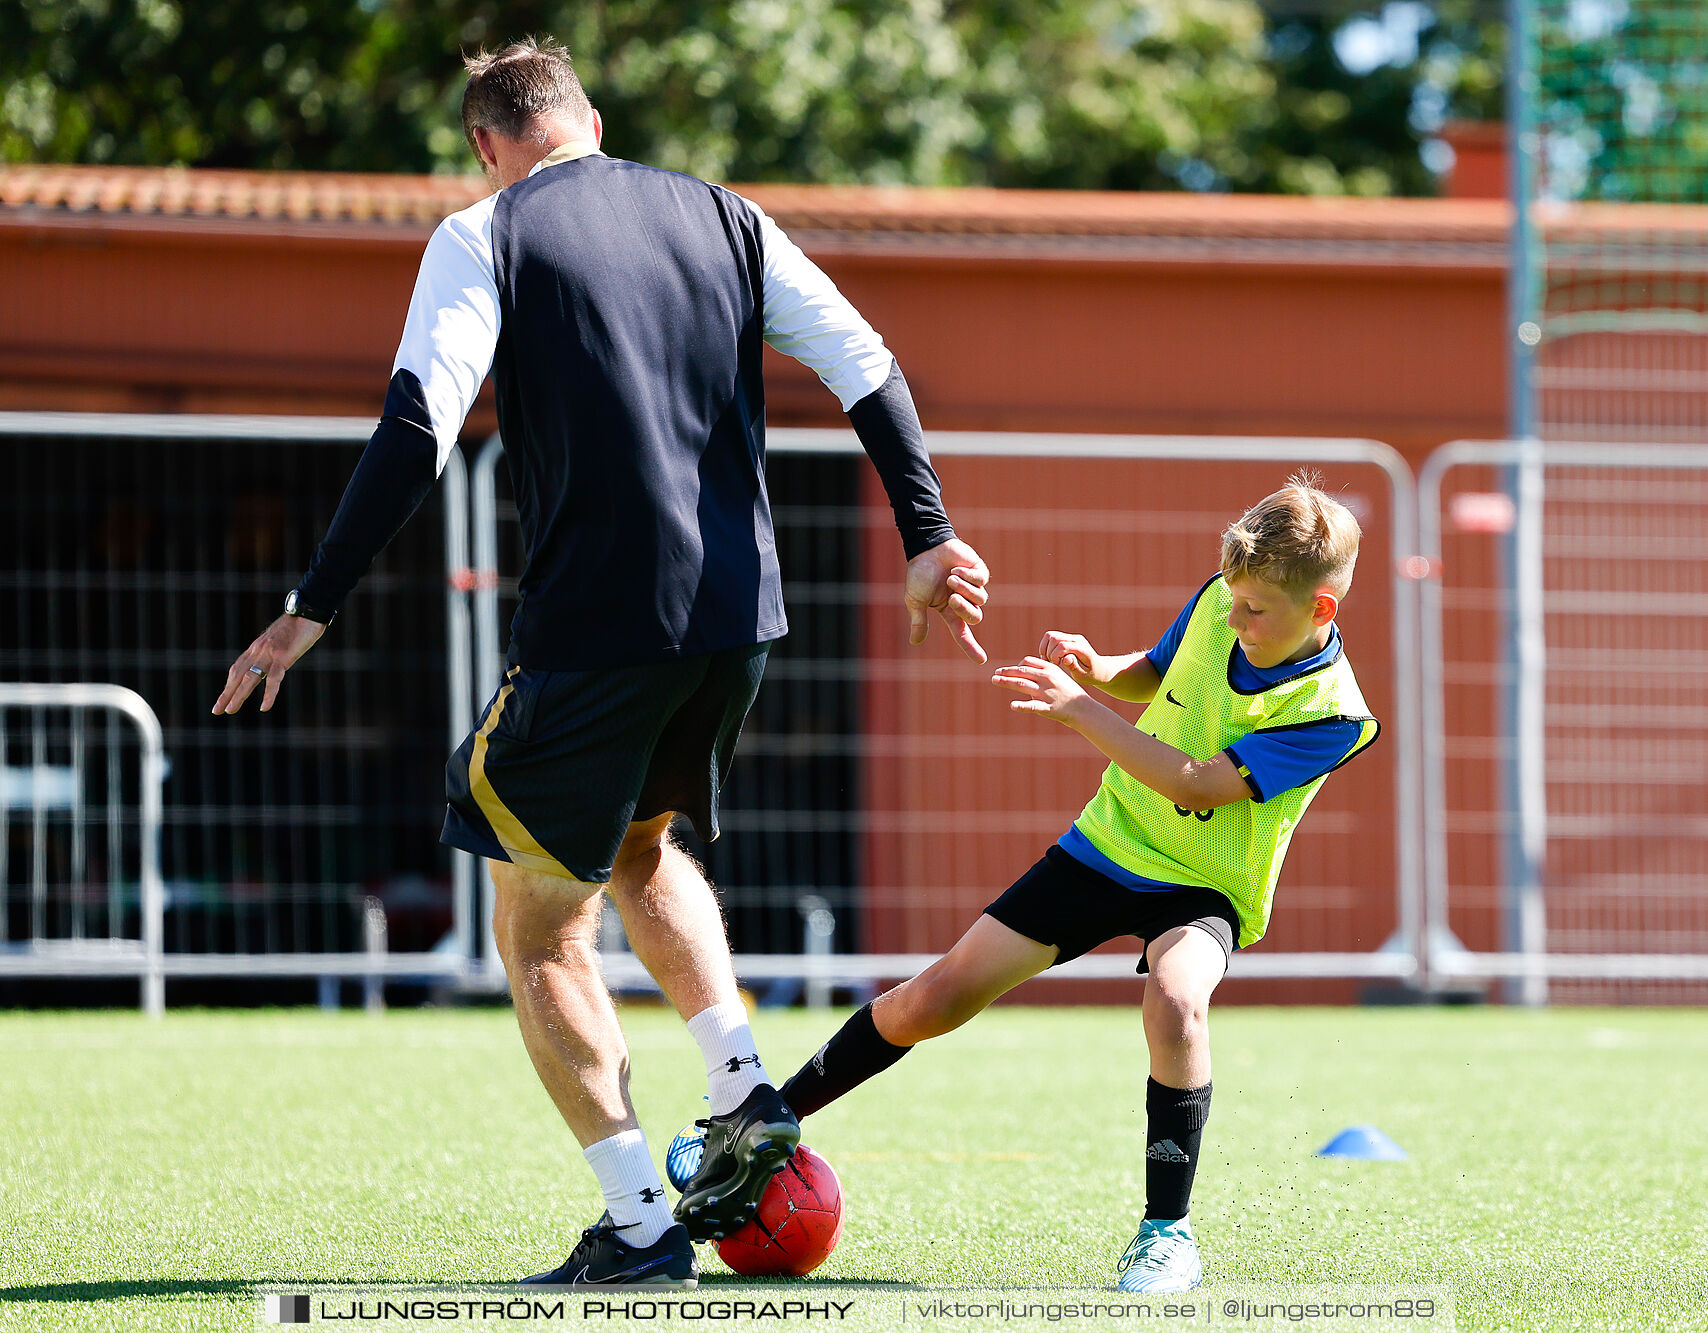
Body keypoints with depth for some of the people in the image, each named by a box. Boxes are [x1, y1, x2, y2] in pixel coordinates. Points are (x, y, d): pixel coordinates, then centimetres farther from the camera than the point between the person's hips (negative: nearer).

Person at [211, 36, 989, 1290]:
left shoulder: (485, 237, -2)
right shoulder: (722, 216, 12)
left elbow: (416, 431, -13)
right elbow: (868, 367, 6)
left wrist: (314, 608, -10)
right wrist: (929, 536, 7)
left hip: (594, 623, -6)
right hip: (737, 614, 6)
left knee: (540, 929, 7)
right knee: (642, 845, 31)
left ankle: (642, 1224, -1)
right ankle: (745, 1097, 13)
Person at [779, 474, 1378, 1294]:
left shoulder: (1328, 712, -25)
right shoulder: (1219, 602, -8)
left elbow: (1194, 783, -29)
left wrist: (1082, 710, -30)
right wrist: (1098, 670, -9)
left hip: (1203, 887, -5)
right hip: (1109, 844, 5)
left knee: (1174, 997, -38)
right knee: (935, 998, 2)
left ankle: (1168, 1231, -25)